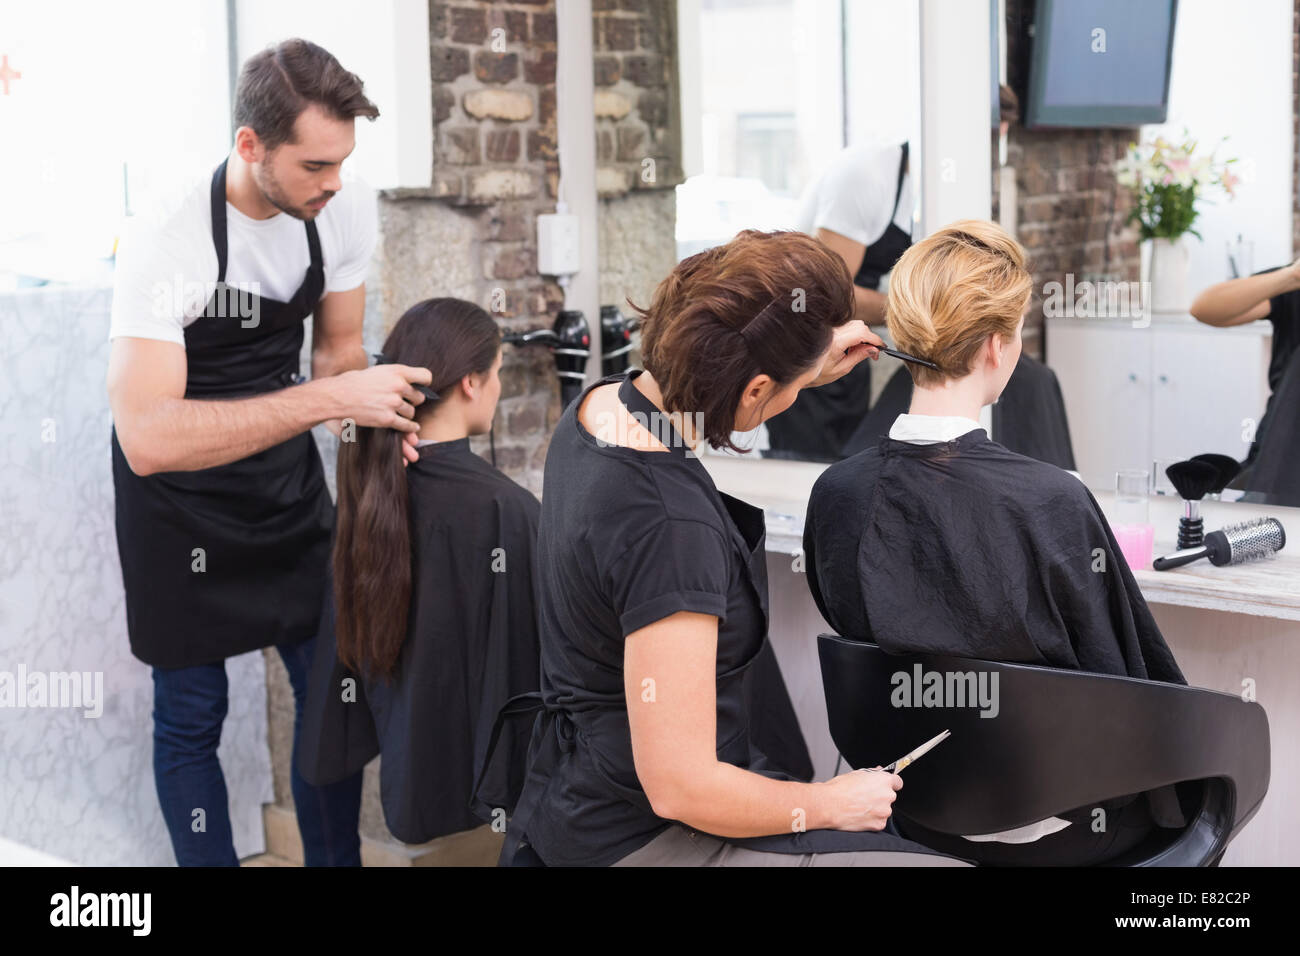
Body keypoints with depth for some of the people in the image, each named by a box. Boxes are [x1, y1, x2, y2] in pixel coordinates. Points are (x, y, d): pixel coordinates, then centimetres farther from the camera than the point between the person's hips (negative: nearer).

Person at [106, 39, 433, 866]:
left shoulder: (347, 213, -11)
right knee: (192, 714, 3)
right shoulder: (166, 242, -29)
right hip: (180, 494, -5)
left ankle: (337, 859, 26)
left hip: (285, 471, 5)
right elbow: (148, 438, -36)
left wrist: (380, 410, -19)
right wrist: (330, 398, -39)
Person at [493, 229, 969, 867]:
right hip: (642, 838, -10)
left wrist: (812, 366, 19)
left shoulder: (604, 402, -3)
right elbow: (680, 788, -28)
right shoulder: (669, 527, -32)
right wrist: (832, 803, -13)